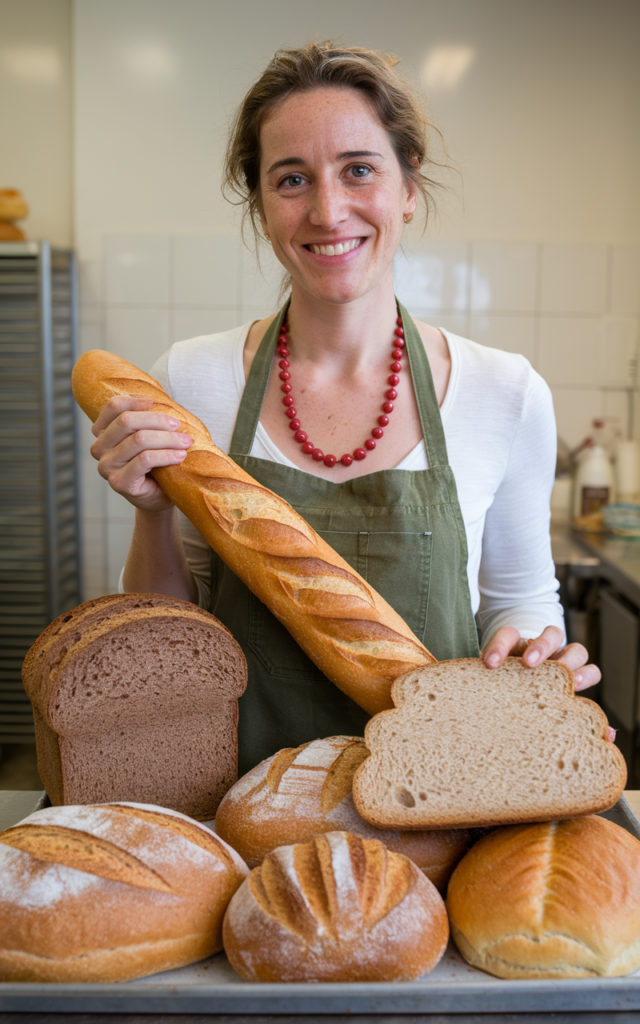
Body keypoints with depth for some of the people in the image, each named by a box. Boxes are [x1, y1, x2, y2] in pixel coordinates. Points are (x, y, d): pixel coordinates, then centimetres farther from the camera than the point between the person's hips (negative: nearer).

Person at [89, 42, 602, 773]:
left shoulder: (508, 396, -6)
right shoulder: (190, 382, -5)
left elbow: (520, 599, 9)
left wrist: (535, 656, -12)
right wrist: (154, 516, -14)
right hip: (242, 802, -1)